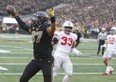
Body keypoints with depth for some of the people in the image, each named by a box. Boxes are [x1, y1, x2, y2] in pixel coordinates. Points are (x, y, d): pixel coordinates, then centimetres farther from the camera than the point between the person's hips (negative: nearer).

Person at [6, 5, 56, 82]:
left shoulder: (46, 29, -17)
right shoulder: (34, 29, 5)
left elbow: (52, 29, -41)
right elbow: (24, 26, 24)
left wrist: (52, 18, -58)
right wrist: (15, 15, 32)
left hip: (46, 61, -8)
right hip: (36, 60, 8)